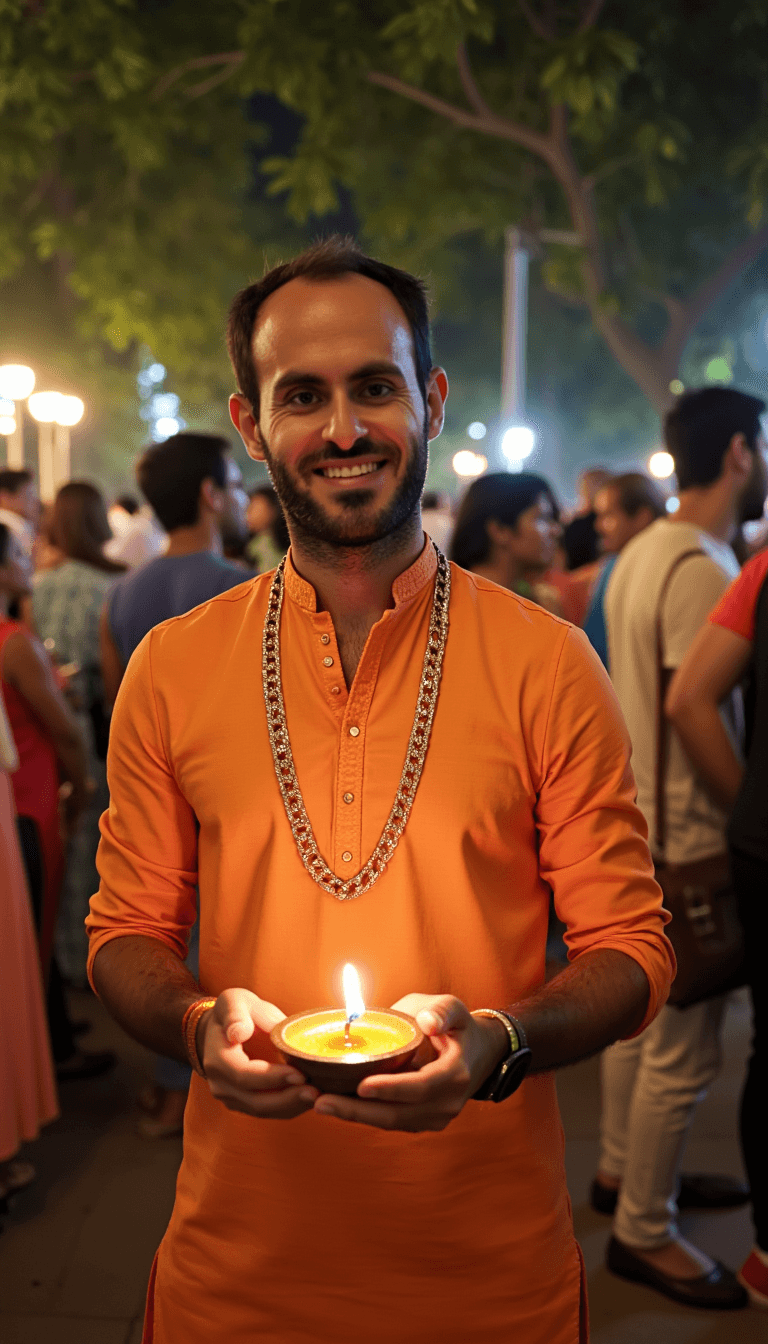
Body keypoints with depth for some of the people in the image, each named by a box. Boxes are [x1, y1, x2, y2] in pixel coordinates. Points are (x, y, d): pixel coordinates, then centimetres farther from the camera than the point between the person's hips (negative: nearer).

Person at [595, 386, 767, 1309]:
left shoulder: (643, 552, 9)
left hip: (634, 827, 10)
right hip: (686, 841, -10)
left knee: (641, 1016, 23)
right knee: (683, 1049, 4)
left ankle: (623, 1170, 39)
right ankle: (643, 1231, 18)